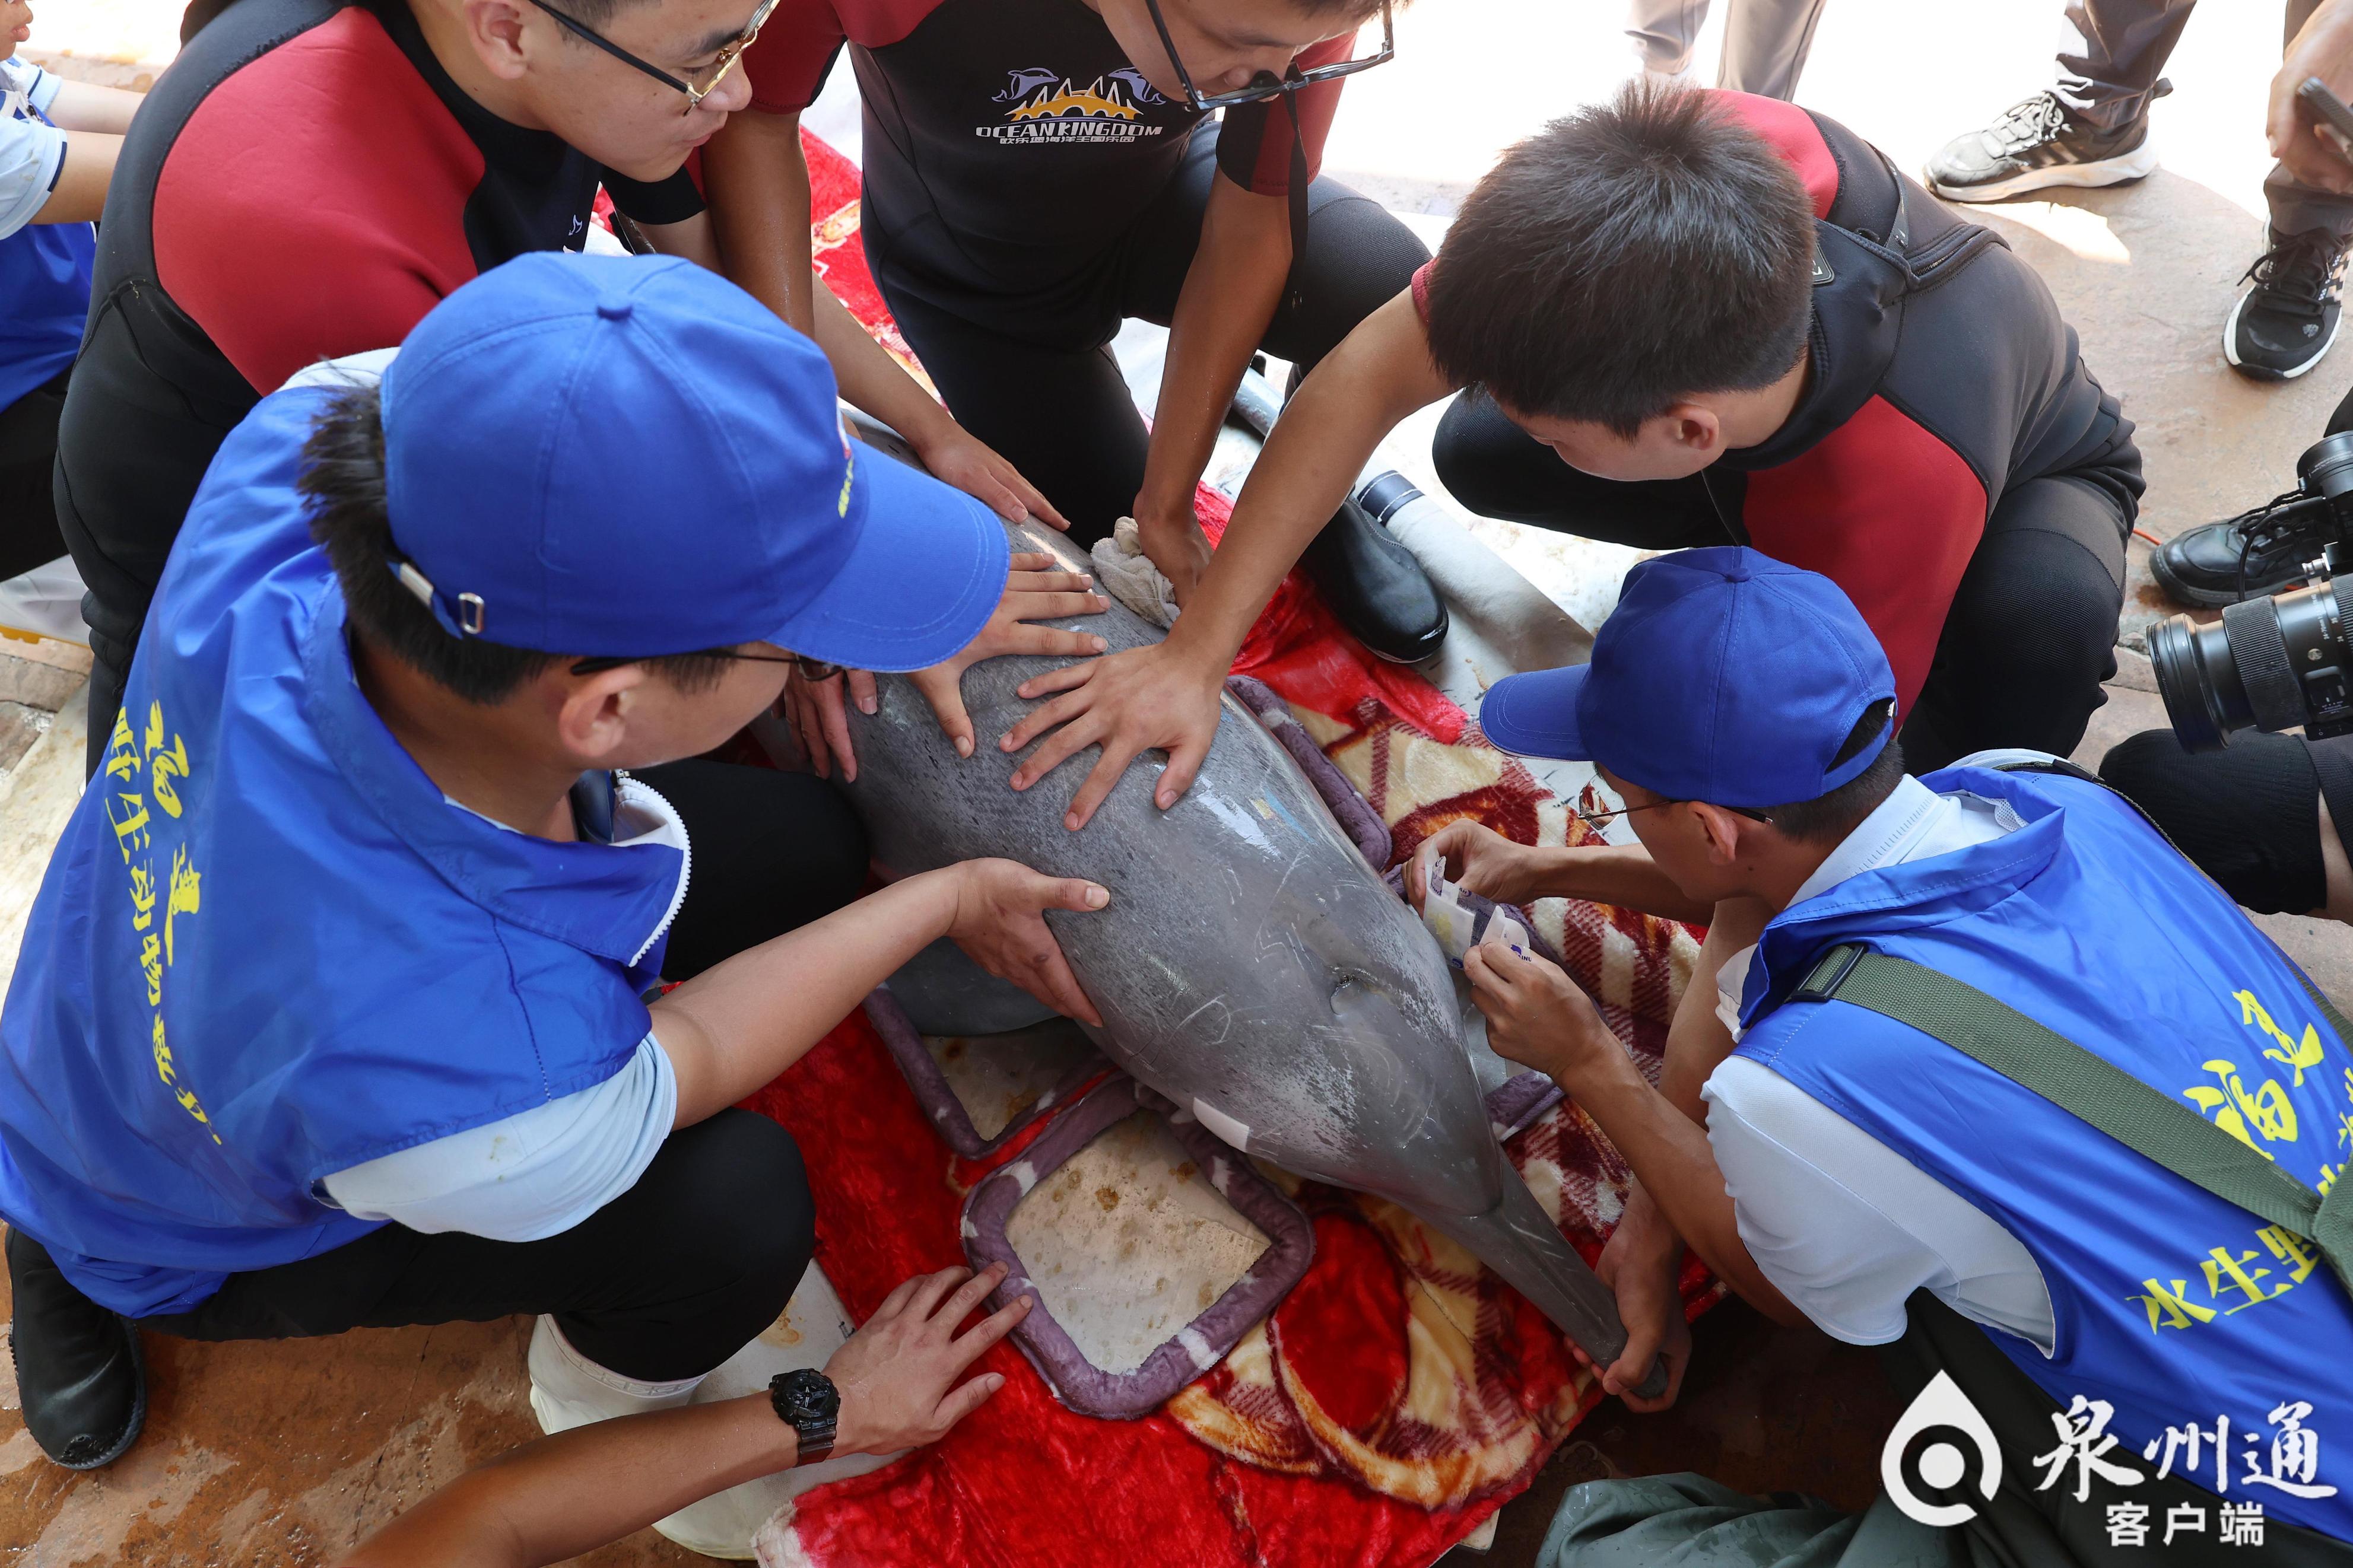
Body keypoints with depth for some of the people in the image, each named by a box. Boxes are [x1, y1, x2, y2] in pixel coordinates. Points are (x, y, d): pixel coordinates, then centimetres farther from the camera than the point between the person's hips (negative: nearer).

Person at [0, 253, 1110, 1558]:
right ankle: (613, 1403, 17)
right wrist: (948, 899, -10)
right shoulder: (467, 1094, -48)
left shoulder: (287, 460, -37)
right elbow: (692, 1061, -23)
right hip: (205, 1234, -5)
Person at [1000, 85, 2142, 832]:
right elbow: (1373, 373, -32)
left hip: (2031, 473, -4)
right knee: (1478, 457, -12)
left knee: (2044, 615, -39)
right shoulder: (1709, 159, -39)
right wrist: (1193, 654, -34)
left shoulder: (1898, 499, -48)